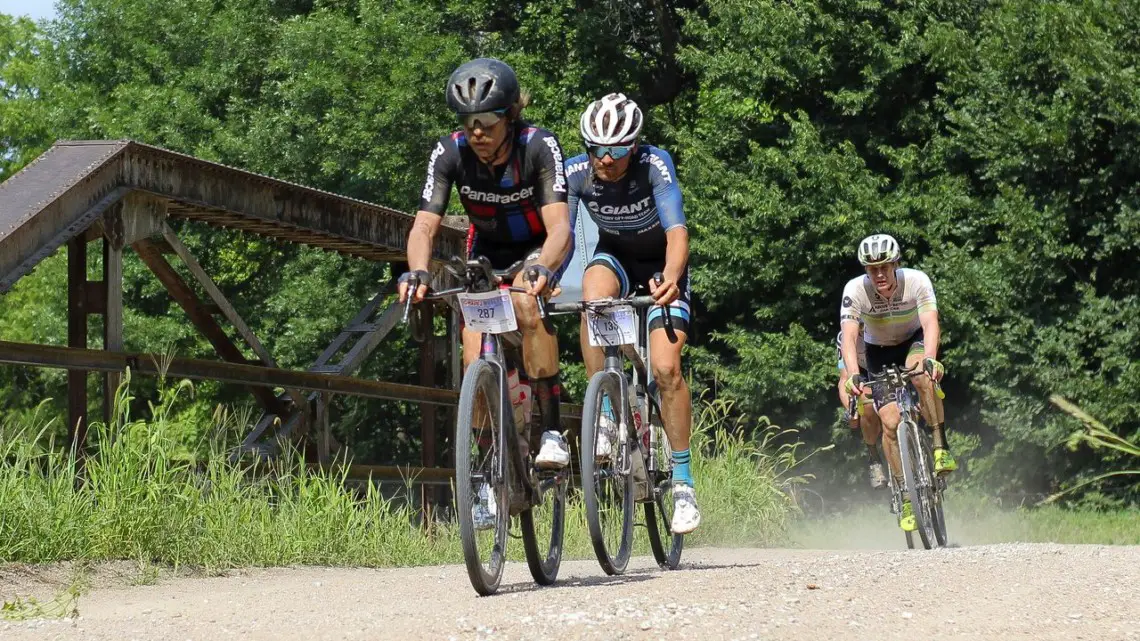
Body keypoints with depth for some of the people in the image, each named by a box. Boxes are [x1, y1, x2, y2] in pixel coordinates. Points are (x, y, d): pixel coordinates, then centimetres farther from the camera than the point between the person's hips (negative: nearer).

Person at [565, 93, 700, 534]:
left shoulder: (654, 164, -31)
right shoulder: (575, 173, -23)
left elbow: (676, 231, -41)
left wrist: (671, 280, -60)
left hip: (662, 263, -2)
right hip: (615, 255, 2)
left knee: (665, 367, -17)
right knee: (594, 295, -35)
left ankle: (683, 481, -3)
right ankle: (604, 418, -25)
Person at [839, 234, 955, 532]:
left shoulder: (916, 281, -28)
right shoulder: (855, 290, -27)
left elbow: (930, 324, -39)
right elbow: (849, 336, -35)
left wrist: (930, 359, -58)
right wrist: (853, 375, -52)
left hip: (914, 340, -1)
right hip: (879, 351, 1)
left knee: (920, 374, -37)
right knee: (891, 421, -16)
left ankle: (941, 446, -27)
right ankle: (907, 497, -7)